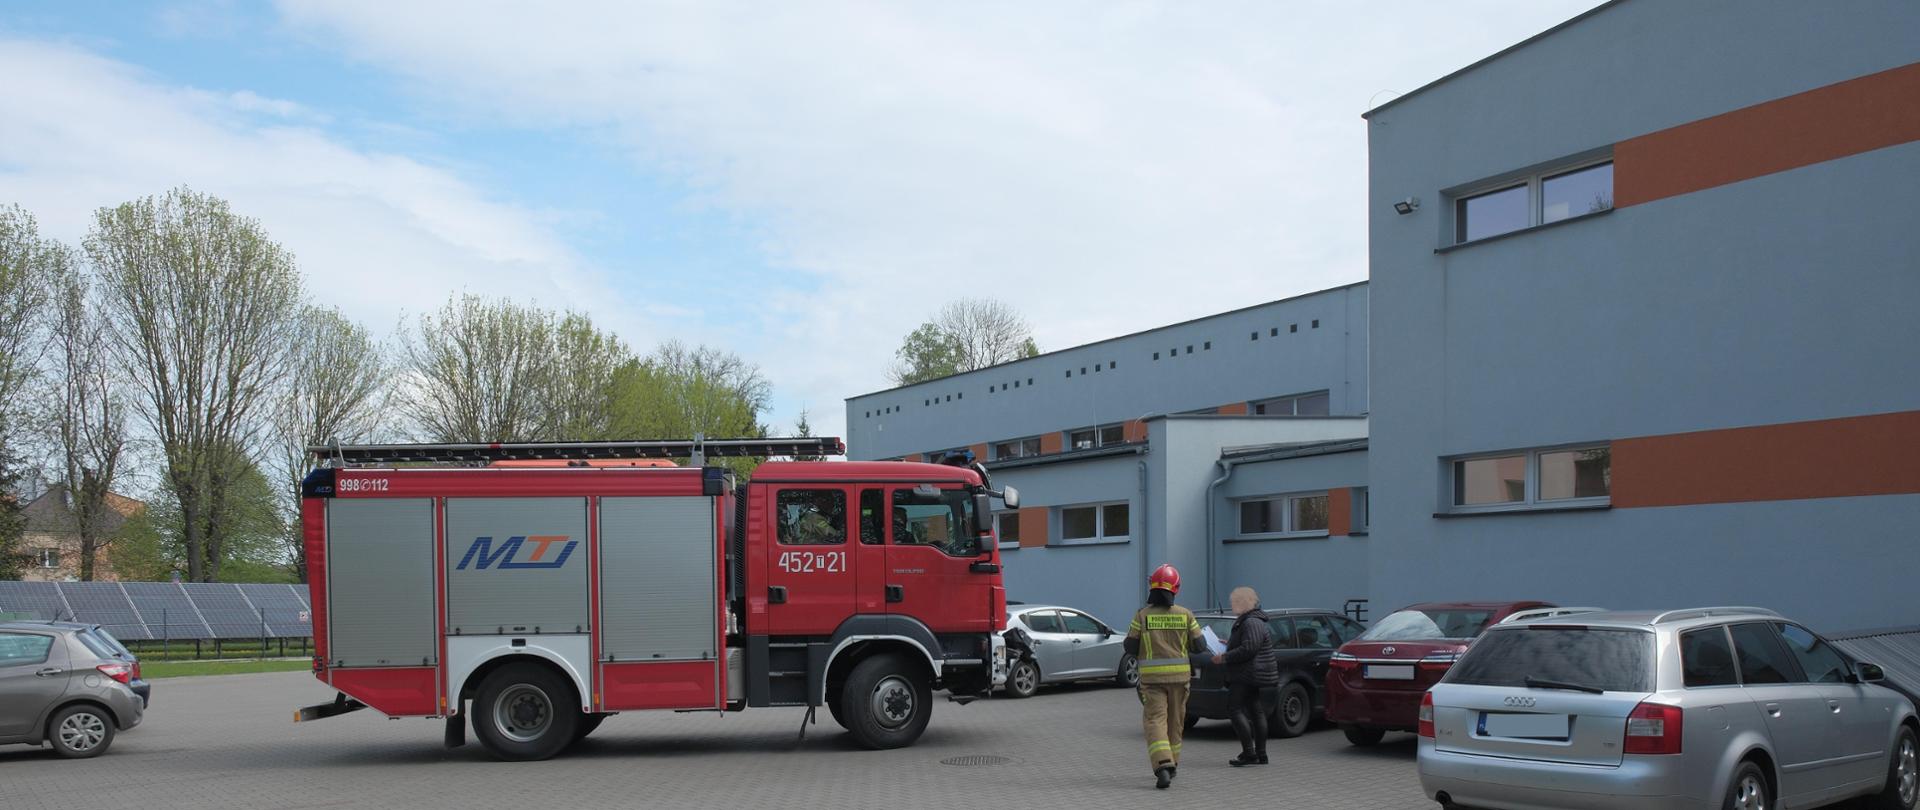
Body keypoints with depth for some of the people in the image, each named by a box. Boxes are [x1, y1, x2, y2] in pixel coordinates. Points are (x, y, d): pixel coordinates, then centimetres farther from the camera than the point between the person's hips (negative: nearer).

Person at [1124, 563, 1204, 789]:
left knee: (1155, 720, -3)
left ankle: (1162, 765, -21)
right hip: (1179, 675, 2)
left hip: (1151, 676, -2)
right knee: (1175, 720, 16)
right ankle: (1172, 764, 27)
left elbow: (1130, 647, -3)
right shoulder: (1185, 614, -2)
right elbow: (1199, 645, 2)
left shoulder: (1142, 615, -6)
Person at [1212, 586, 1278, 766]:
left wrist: (1224, 658, -20)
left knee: (1235, 709, -11)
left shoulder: (1252, 623, -17)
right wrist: (1229, 644, 22)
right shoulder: (1248, 621, 19)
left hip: (1248, 675, -11)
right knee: (1257, 712, 10)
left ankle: (1249, 753, -14)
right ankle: (1260, 754, 12)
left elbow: (1248, 649, -26)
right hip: (1254, 676, 11)